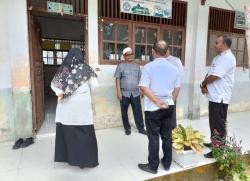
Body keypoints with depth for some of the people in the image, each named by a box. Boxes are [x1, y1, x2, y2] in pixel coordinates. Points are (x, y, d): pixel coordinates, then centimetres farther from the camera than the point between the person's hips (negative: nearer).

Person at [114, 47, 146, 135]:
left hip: (136, 93, 2)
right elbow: (117, 79, -4)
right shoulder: (121, 66, 1)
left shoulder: (137, 66, 11)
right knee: (124, 112, 8)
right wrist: (118, 92, -11)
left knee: (138, 111, 5)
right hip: (124, 93, -2)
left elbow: (140, 78, 14)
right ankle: (127, 128, 23)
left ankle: (141, 128, 17)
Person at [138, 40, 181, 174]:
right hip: (169, 106, 5)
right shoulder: (173, 68, 4)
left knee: (153, 137, 5)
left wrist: (157, 101, -16)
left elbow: (144, 87, -18)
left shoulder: (149, 67, -10)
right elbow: (177, 88, 11)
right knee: (167, 136, 15)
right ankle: (167, 163, 30)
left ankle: (153, 166, 19)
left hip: (153, 108, -5)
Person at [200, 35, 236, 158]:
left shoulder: (228, 58, -16)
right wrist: (205, 86, -4)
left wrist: (203, 84, -4)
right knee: (213, 123, 19)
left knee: (219, 125, 0)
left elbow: (214, 76, -21)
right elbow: (209, 73, 13)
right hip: (214, 96, 9)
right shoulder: (218, 57, 16)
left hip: (220, 97, -9)